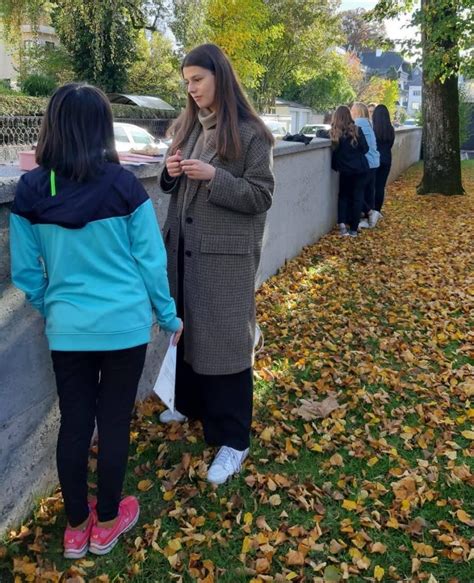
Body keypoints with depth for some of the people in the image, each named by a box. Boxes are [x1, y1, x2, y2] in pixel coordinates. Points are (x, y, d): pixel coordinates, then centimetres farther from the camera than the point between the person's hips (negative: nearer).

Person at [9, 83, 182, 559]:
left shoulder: (30, 190, -4)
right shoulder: (122, 185, -10)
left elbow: (25, 272, 2)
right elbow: (151, 260, -6)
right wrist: (168, 315, 7)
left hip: (67, 329, 2)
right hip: (124, 325, -2)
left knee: (74, 425, 14)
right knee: (113, 423, 12)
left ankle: (76, 527, 32)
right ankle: (106, 524, 31)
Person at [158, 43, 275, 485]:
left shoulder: (249, 133, -9)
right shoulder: (186, 126, 12)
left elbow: (261, 197, -11)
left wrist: (214, 176, -22)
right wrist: (171, 173, -5)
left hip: (226, 253, -7)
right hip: (184, 246, 7)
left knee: (225, 339, -2)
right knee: (186, 327, 17)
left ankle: (233, 440, 10)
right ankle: (190, 404, 40)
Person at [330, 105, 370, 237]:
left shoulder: (333, 132, -8)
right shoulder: (356, 130, -8)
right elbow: (365, 149, -1)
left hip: (345, 170, 1)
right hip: (360, 169, -1)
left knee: (343, 195, 18)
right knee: (357, 197, 8)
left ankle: (342, 223, 0)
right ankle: (353, 229, 9)